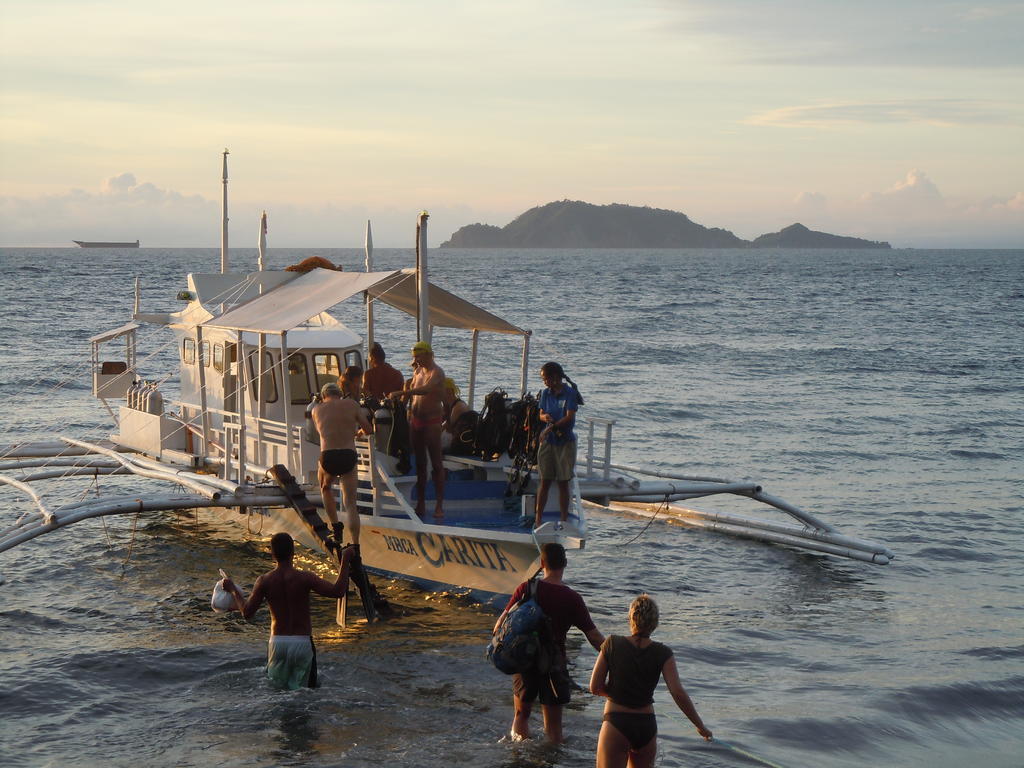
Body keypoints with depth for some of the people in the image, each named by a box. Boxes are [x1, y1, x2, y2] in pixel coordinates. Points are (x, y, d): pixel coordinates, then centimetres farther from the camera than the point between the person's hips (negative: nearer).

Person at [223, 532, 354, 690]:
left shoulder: (264, 581, -6)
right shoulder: (304, 578, -12)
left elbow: (247, 613, 0)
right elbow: (338, 591, -15)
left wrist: (233, 590, 14)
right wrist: (345, 562, -7)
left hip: (277, 642, 2)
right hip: (302, 642, -1)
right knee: (302, 691, 8)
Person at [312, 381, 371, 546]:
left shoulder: (317, 409, 12)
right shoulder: (352, 405, 9)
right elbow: (368, 429, 11)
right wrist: (357, 431, 34)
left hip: (328, 456, 0)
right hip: (349, 456, 0)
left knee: (325, 488, 33)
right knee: (350, 504, 6)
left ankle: (336, 528, 25)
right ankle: (355, 547, -5)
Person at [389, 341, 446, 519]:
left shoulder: (436, 372, -12)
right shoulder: (418, 371, 14)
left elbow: (426, 389, -31)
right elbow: (412, 391, 24)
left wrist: (401, 393, -37)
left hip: (432, 421, -8)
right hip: (416, 420, 8)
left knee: (436, 464, -4)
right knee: (420, 463, 9)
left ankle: (439, 505, -3)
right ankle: (420, 503, 13)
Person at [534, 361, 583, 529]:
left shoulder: (569, 393, -9)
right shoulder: (545, 393, 7)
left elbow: (569, 417, -16)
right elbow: (542, 414, 11)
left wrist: (551, 427, -20)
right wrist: (546, 417, -12)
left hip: (565, 441, -4)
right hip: (547, 440, 4)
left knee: (563, 483, 1)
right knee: (544, 481, 4)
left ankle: (563, 520, 7)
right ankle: (538, 518, 7)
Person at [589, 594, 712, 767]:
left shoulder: (612, 644, -5)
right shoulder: (663, 654, -3)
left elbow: (595, 688, -2)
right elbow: (678, 693, -11)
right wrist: (700, 726, -4)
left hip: (616, 723, -3)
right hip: (647, 726, 3)